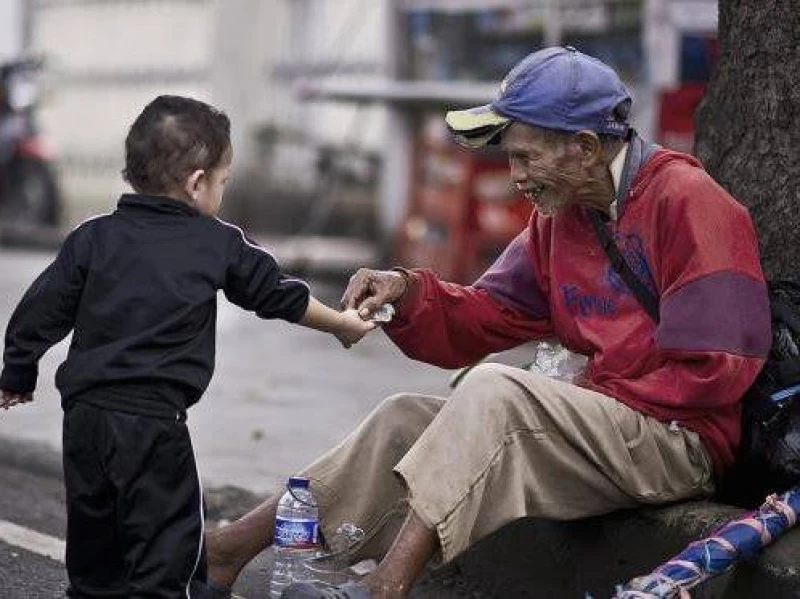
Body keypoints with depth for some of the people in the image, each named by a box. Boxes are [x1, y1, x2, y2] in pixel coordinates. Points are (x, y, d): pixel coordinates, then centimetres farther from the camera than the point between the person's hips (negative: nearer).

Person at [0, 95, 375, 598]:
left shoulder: (93, 238, 7)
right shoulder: (218, 244, 0)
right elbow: (279, 294, 13)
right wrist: (340, 324, 29)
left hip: (84, 412, 4)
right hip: (152, 419, -4)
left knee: (93, 541, 18)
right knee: (168, 540, 2)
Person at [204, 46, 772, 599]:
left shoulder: (688, 202, -12)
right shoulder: (561, 215, 14)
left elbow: (709, 368, -17)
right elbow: (485, 319, 14)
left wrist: (592, 390, -11)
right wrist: (408, 293, -5)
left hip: (680, 443, -9)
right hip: (604, 425, 9)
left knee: (496, 389, -27)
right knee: (405, 420, 2)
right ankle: (227, 553, 2)